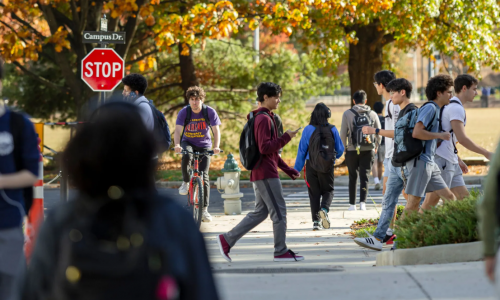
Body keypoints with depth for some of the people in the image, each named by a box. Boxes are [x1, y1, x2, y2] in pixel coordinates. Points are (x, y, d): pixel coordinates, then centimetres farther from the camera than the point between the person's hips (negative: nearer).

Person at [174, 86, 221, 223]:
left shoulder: (210, 112, -13)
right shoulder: (184, 112, -14)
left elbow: (216, 131, -16)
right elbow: (178, 130, -22)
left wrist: (216, 146, -34)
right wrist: (177, 145, -42)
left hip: (204, 146, 0)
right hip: (188, 143, 0)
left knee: (204, 175, -10)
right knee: (186, 156, -37)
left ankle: (204, 209, -5)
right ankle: (186, 182, -10)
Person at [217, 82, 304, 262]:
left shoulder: (267, 118, 19)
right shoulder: (264, 119, -14)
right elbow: (265, 148, -23)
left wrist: (288, 170, 22)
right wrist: (286, 138, -18)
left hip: (260, 174, 10)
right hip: (266, 174, -10)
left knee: (260, 212, 12)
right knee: (279, 212, -4)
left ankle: (227, 240, 11)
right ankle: (281, 252, 2)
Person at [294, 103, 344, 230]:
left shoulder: (308, 130, -6)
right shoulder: (332, 130, -4)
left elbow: (302, 151, -3)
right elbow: (340, 149, 3)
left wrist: (297, 169, 5)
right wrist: (334, 158, 26)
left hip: (311, 166, 0)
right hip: (327, 166, 0)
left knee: (314, 193, 8)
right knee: (328, 190, 14)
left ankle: (316, 221, 4)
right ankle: (324, 209, -16)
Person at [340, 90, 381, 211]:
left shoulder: (347, 114, -4)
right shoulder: (373, 114, 2)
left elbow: (343, 133, -3)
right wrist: (375, 146, 25)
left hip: (352, 150, -1)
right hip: (368, 151, 1)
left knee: (353, 177, 11)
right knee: (364, 177, 4)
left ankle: (352, 204, 13)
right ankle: (362, 202, -12)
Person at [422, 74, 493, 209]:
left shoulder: (451, 106, 18)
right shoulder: (456, 108, -14)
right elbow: (462, 138, -22)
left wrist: (458, 160, 25)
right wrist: (486, 153, -15)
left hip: (451, 162, 10)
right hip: (442, 159, -10)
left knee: (464, 197, 7)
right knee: (432, 201, -8)